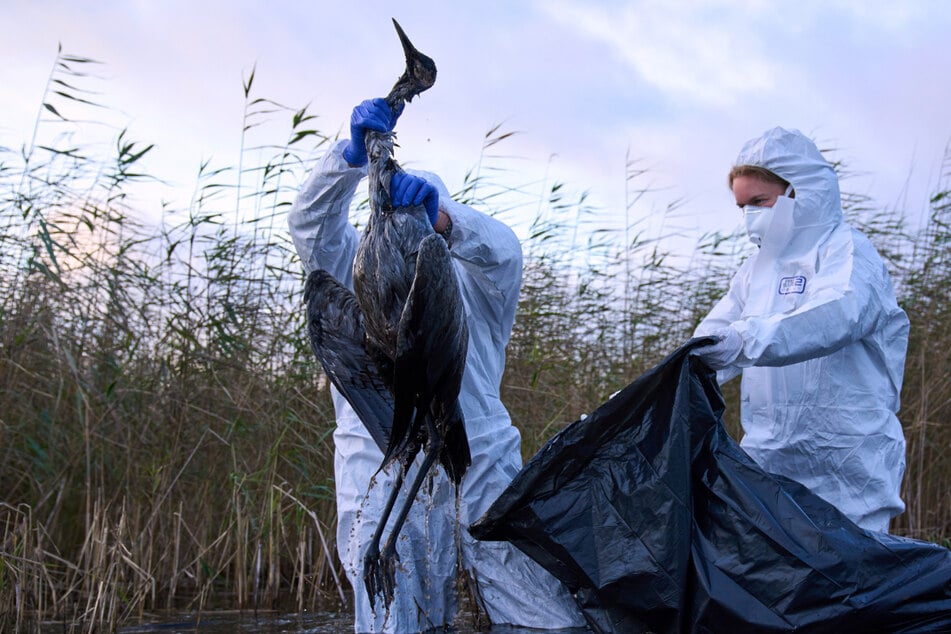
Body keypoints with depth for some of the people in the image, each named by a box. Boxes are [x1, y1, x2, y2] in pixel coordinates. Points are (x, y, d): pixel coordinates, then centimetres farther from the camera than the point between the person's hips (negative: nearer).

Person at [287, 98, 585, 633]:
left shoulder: (475, 282, 14)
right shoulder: (360, 277, 17)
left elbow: (501, 248, -9)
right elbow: (312, 224, 0)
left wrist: (440, 215, -31)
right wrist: (354, 155, -17)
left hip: (481, 467, 0)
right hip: (381, 475, 0)